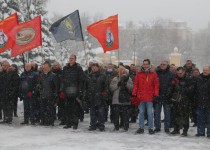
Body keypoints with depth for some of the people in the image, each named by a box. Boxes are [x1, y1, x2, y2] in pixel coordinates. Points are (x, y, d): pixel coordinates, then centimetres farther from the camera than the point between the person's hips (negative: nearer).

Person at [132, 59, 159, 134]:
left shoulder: (153, 74, 2)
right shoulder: (139, 74, 6)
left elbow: (156, 85, 2)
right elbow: (136, 84, 6)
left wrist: (156, 94, -5)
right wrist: (134, 94, -1)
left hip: (149, 97, -2)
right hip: (140, 97, 2)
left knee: (150, 113, 2)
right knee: (141, 112, 9)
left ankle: (150, 128, 11)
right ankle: (141, 127, 17)